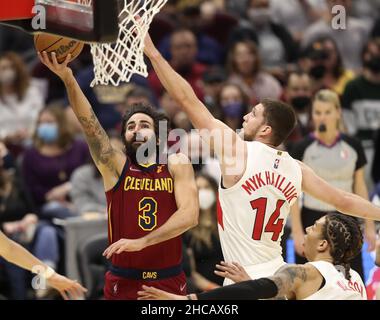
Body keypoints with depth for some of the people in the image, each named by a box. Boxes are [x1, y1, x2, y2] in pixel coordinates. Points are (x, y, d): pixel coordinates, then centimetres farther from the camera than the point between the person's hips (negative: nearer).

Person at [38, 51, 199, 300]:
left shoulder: (177, 165, 2)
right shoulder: (116, 166, 3)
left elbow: (190, 214, -12)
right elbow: (89, 122, -9)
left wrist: (141, 242, -21)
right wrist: (67, 77, -22)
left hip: (170, 282, 0)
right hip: (124, 283, 0)